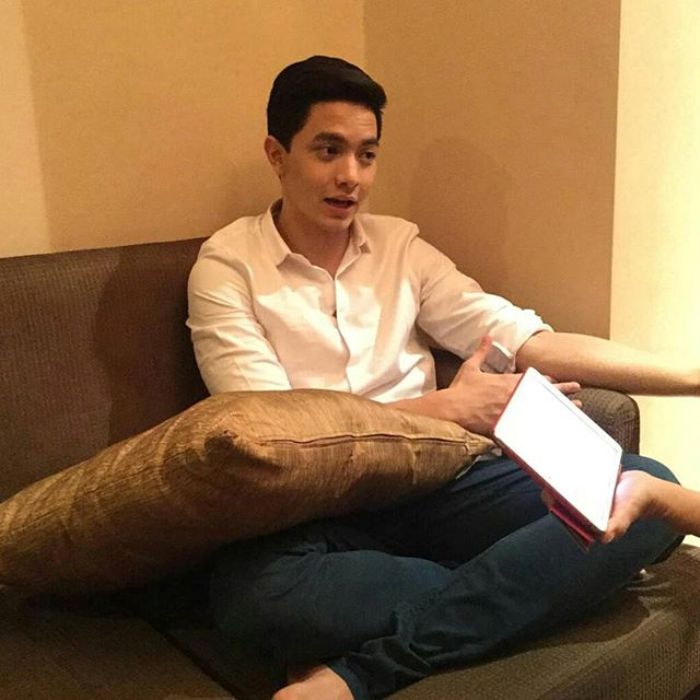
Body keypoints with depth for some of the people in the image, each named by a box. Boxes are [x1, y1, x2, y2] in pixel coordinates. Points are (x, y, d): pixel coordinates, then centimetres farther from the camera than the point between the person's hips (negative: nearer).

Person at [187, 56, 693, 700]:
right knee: (254, 595, -38)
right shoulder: (227, 267, 1)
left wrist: (691, 375, -3)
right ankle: (522, 581, -13)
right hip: (316, 509, -3)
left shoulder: (401, 246, 12)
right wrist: (447, 408, -10)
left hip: (435, 481, 4)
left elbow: (529, 341, 5)